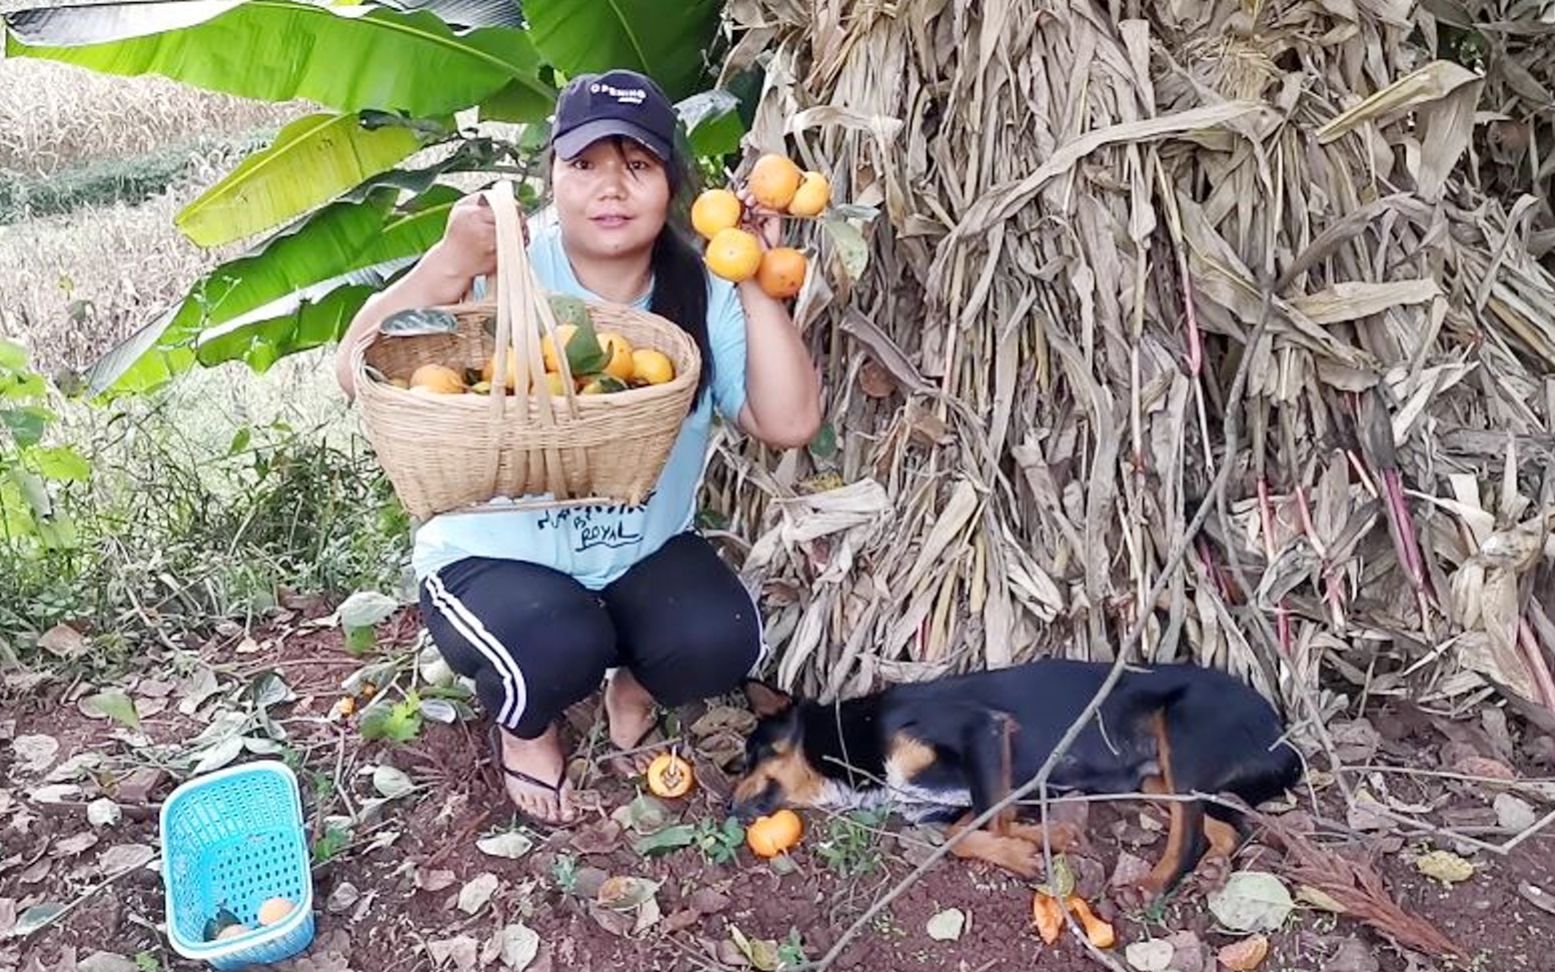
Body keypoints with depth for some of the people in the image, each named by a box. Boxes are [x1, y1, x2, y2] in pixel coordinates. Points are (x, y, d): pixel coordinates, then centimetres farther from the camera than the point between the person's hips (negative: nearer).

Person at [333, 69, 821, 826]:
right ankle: (526, 727, 8)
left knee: (719, 644, -24)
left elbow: (789, 423, -18)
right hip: (497, 556, -3)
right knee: (556, 652, -33)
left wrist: (755, 284, -23)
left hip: (646, 554, 3)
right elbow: (357, 376, -28)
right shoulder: (503, 277, -18)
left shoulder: (703, 295, -8)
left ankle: (632, 688, 16)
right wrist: (448, 265, -41)